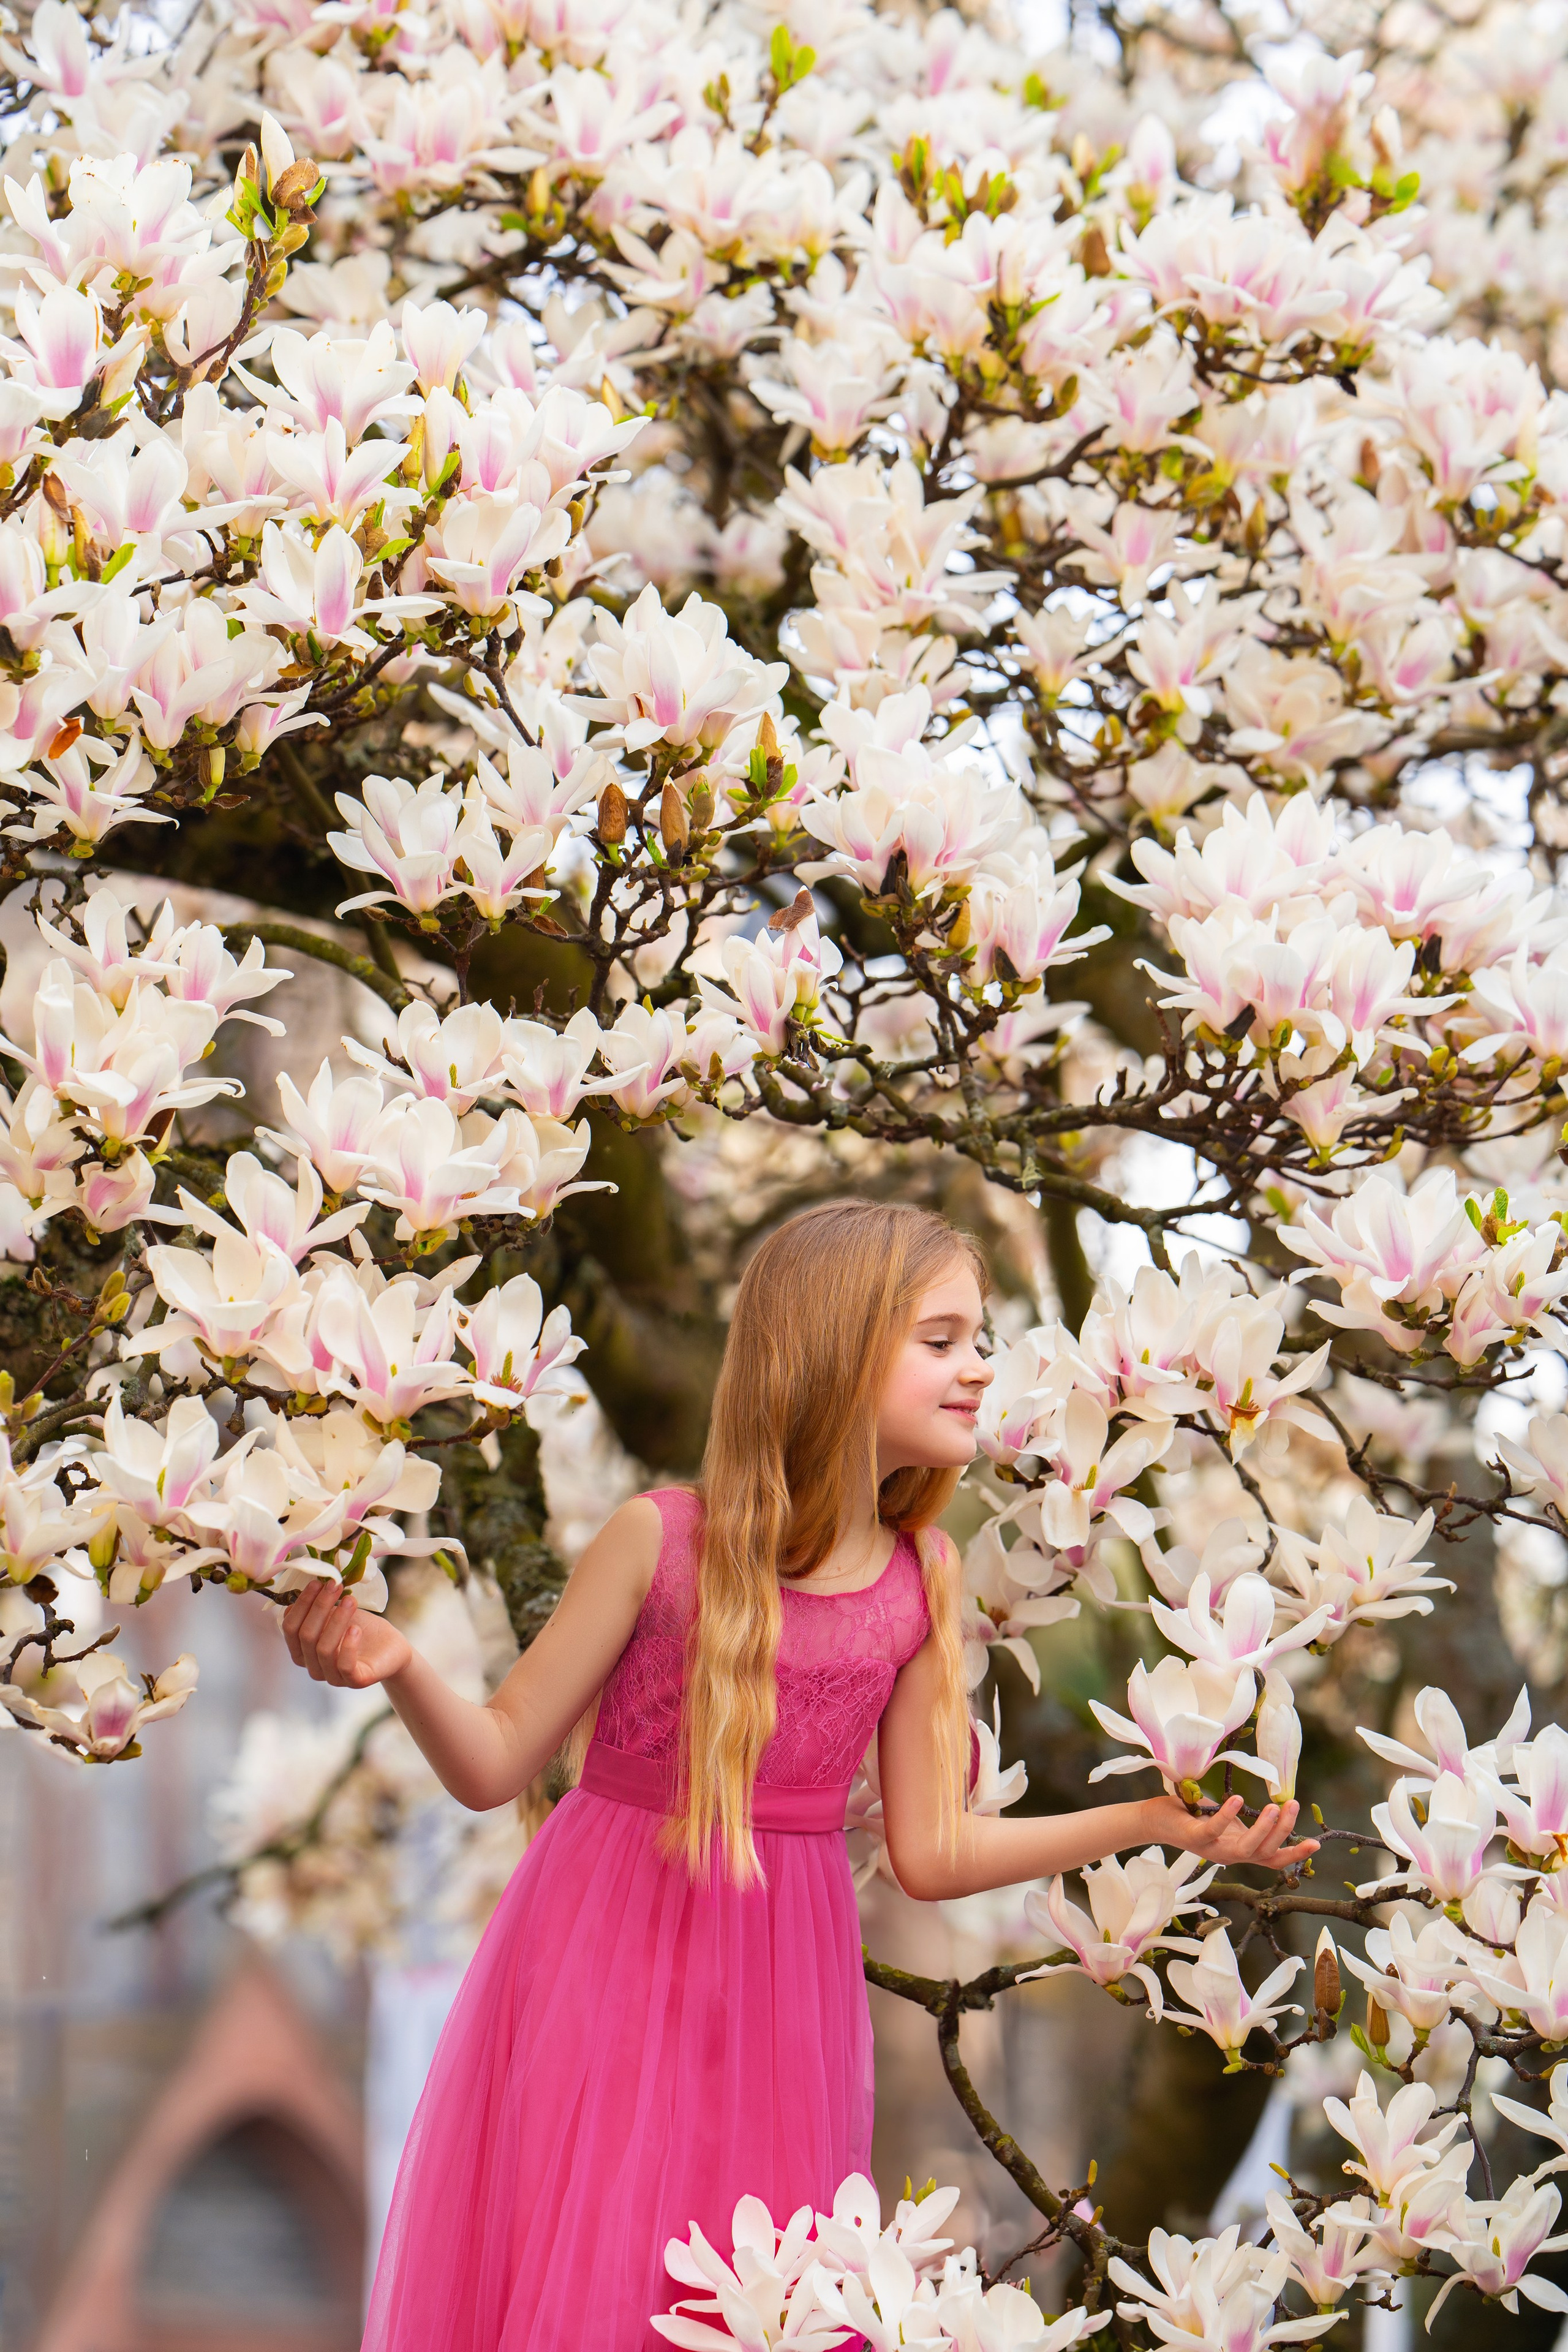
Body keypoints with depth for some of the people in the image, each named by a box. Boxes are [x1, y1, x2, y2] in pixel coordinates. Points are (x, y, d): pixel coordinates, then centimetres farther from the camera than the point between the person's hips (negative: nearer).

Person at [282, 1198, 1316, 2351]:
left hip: (781, 1991, 4)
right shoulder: (664, 1539, -12)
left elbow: (929, 1853, 3)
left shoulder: (923, 1577, 0)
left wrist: (1159, 1819, -2)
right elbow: (497, 1764, -7)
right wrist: (402, 1669, -27)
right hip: (610, 1964, -4)